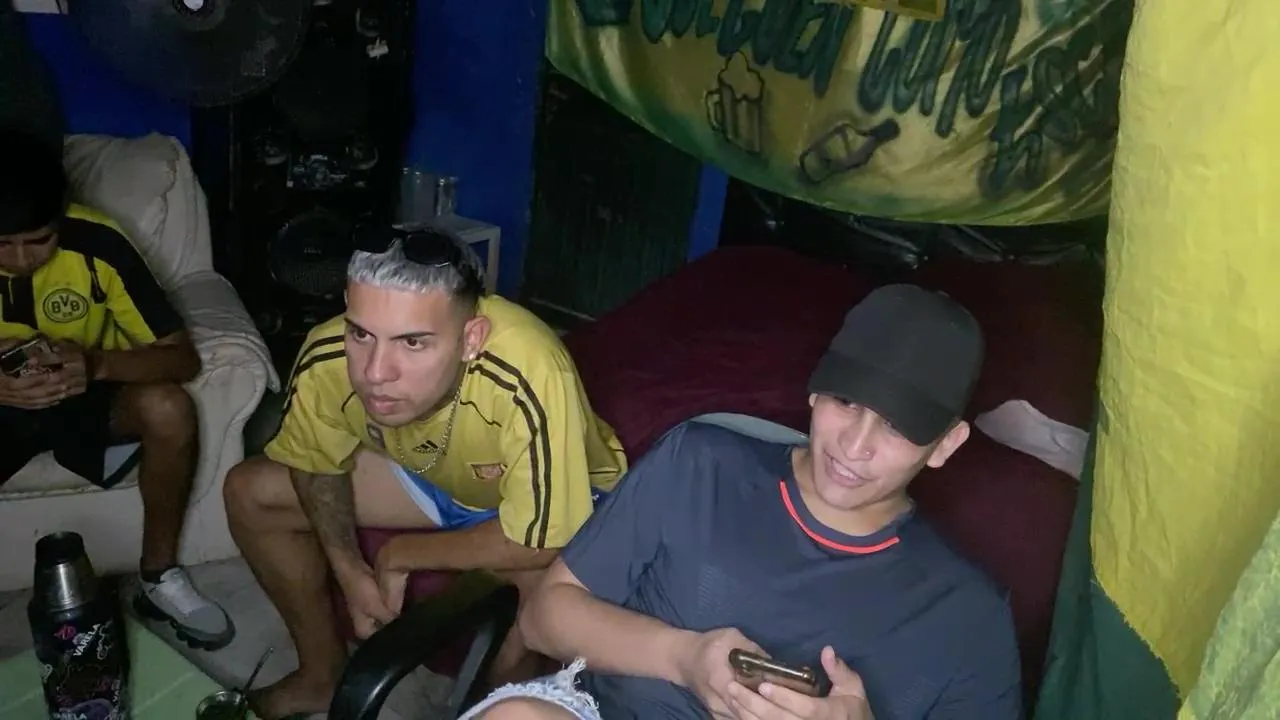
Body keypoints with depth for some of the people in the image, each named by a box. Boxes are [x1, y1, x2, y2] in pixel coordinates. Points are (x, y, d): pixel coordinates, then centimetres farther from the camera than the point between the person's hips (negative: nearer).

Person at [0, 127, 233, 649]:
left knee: (168, 409, -31)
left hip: (85, 393, 0)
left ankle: (159, 577, -9)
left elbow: (182, 356, -22)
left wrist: (98, 365, -42)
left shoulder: (97, 243, -24)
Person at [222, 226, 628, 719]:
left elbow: (537, 544, -34)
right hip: (430, 474, 5)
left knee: (550, 574, -36)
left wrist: (399, 557, -23)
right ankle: (324, 674, 19)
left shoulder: (529, 380, -43)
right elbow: (315, 463, -6)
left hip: (558, 494, -4)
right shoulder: (327, 360, -27)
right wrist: (349, 570, -17)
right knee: (250, 492, -1)